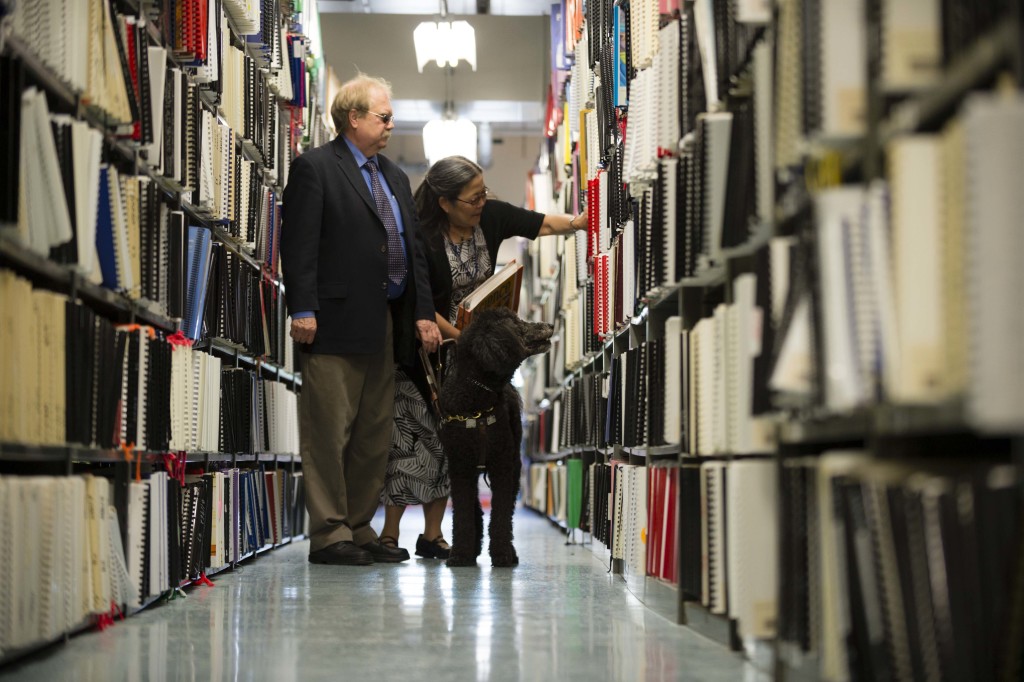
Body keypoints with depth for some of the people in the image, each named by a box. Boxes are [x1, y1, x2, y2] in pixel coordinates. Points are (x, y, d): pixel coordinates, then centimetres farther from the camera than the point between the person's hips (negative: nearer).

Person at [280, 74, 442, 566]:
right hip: (336, 322, -8)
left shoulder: (394, 176, 21)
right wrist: (302, 310, -18)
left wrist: (424, 313, 10)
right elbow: (299, 243, -10)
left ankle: (359, 529, 18)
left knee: (374, 434, 10)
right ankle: (329, 534, 0)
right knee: (329, 432, -5)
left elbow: (413, 250, 19)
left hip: (386, 323, 8)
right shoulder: (315, 167, -2)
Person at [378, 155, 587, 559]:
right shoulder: (419, 237, -22)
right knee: (411, 434, -6)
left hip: (472, 348, 5)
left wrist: (580, 222, -21)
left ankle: (432, 535, 10)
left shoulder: (491, 216, -7)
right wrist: (463, 340, -23)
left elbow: (541, 224, -4)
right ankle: (390, 533, 3)